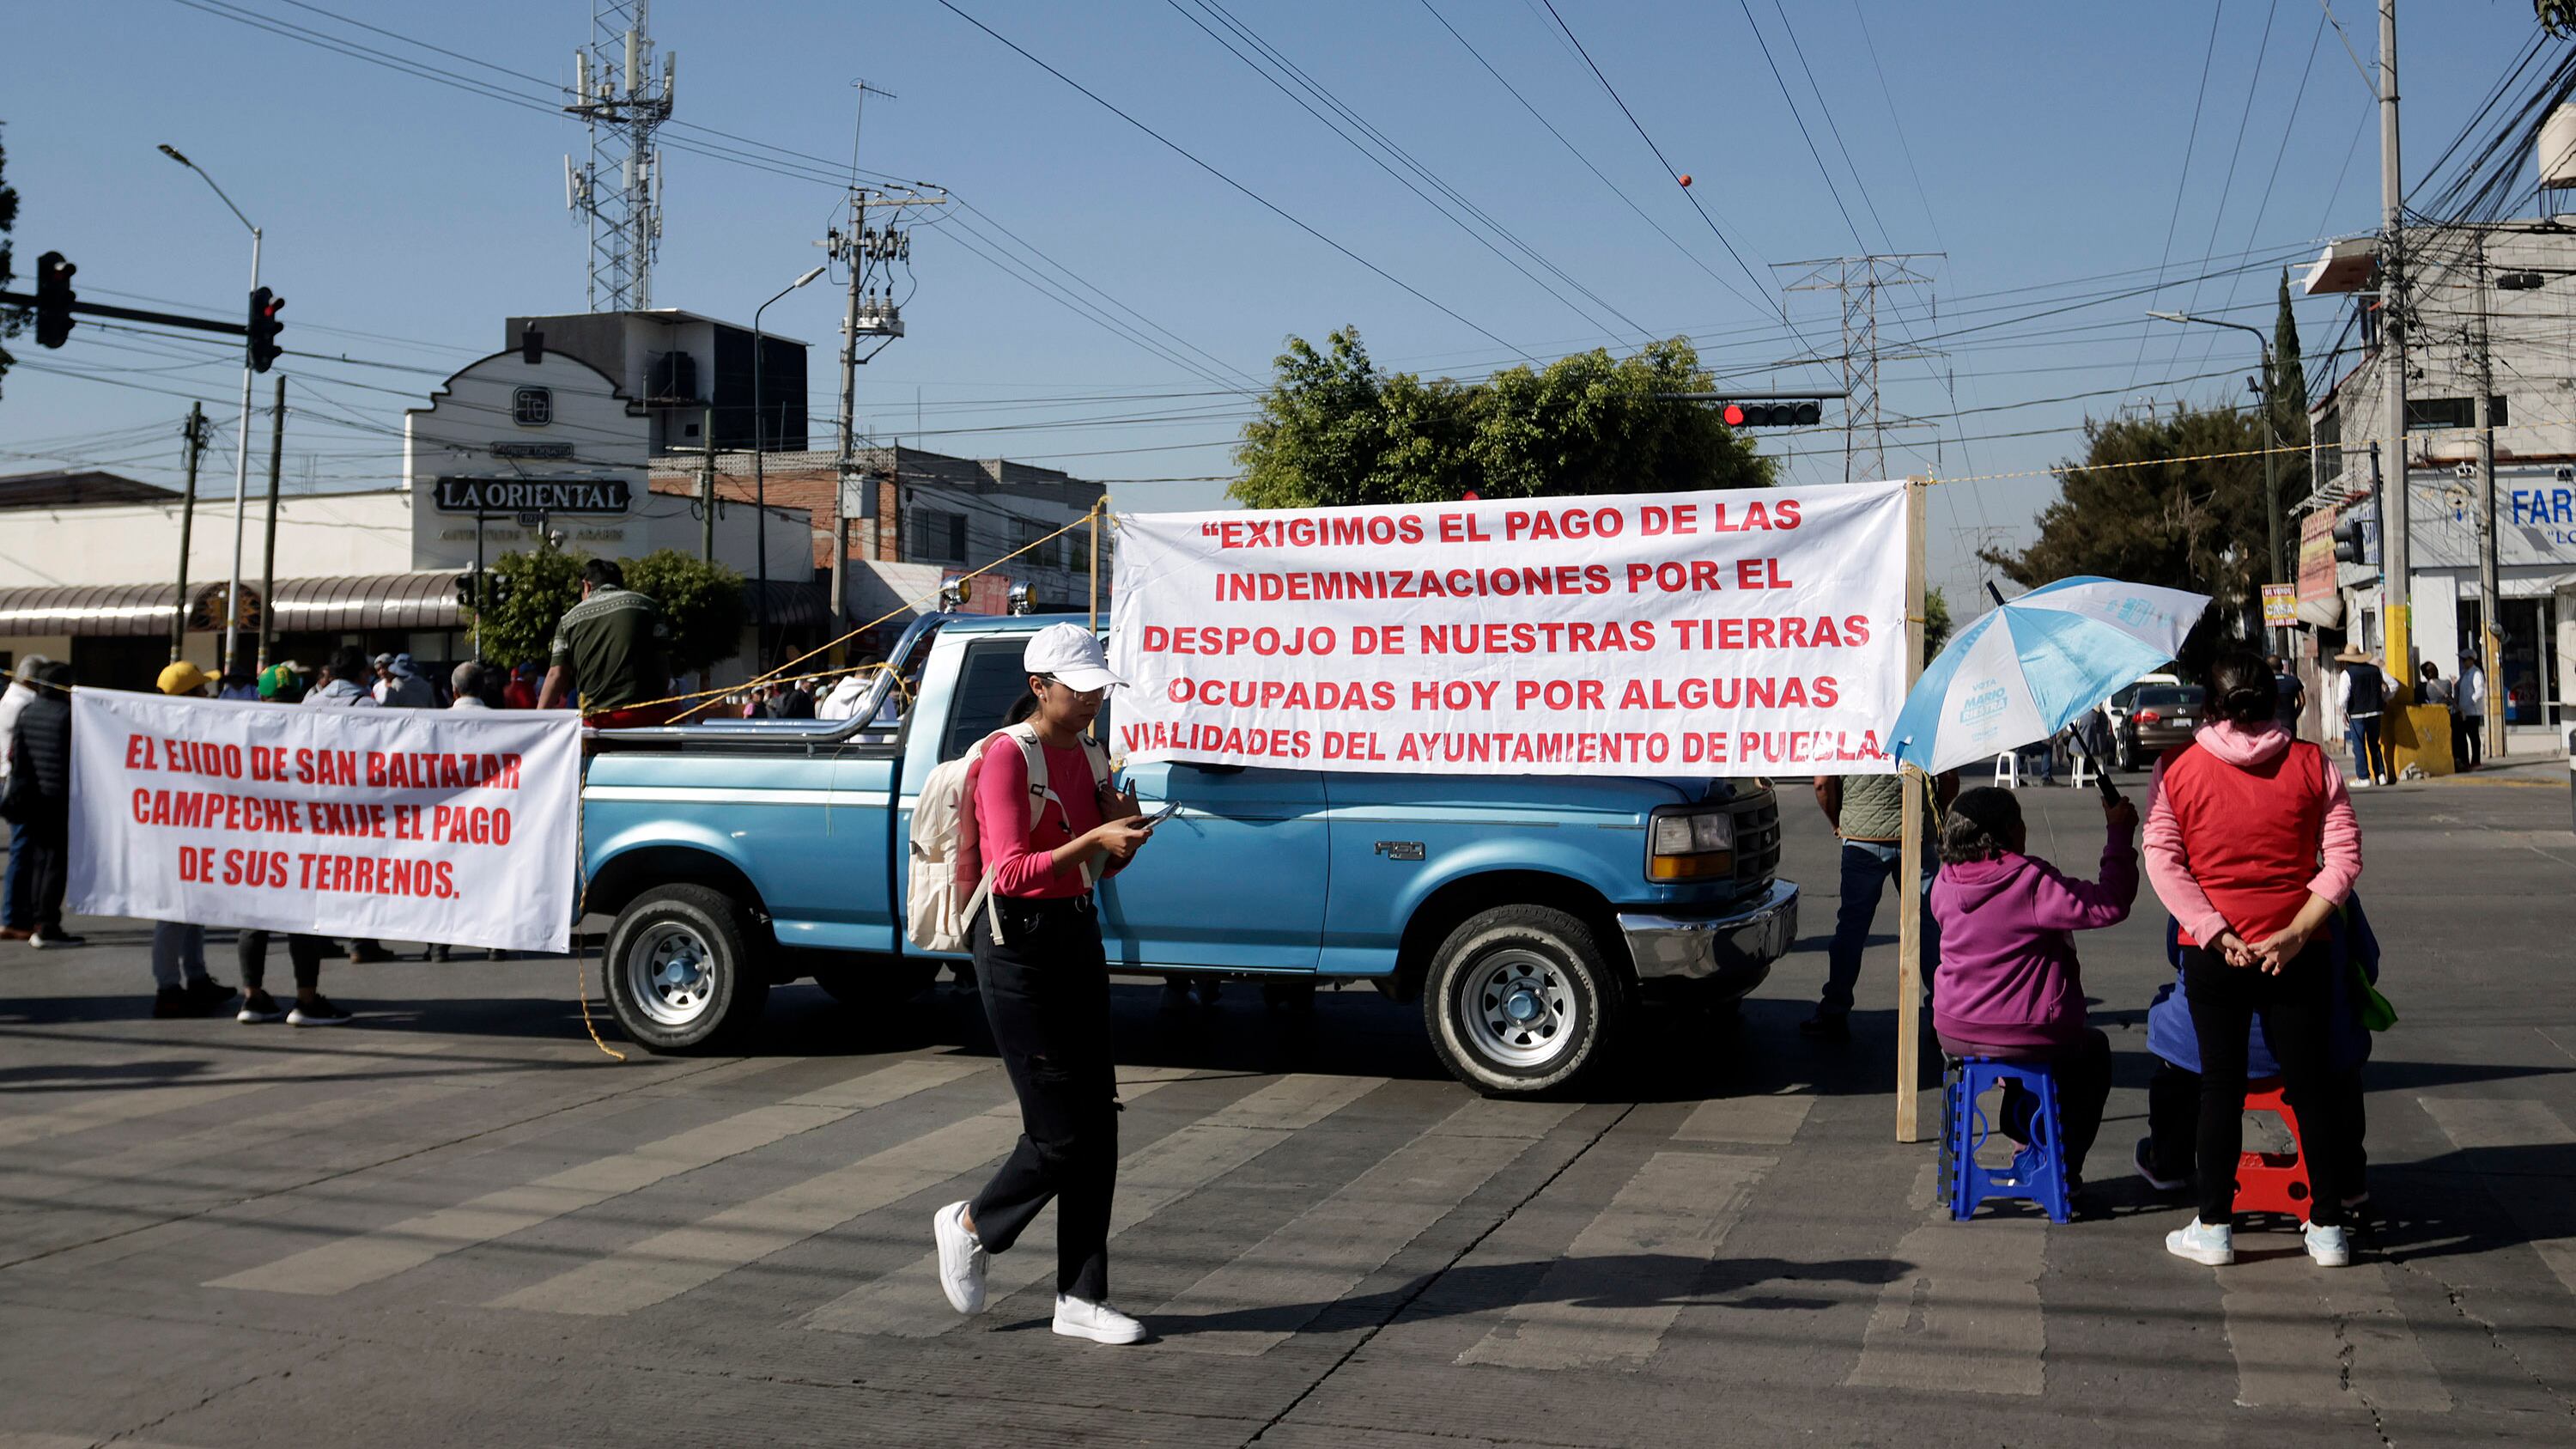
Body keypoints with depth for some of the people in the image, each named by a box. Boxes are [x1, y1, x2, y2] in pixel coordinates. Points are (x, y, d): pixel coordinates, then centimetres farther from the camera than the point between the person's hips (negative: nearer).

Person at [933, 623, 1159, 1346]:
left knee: (1097, 1127, 5)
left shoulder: (1086, 756, 12)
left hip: (1078, 938, 8)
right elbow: (1009, 873, -19)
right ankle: (971, 1225, 22)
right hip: (1019, 943, -8)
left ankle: (1082, 1299, 13)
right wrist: (1093, 837, -28)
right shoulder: (1007, 757, -12)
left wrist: (1121, 831, -2)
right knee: (1059, 1133, -6)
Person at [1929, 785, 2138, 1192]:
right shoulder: (2032, 882, -20)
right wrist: (2120, 834, -11)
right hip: (2026, 1039, -5)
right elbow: (2110, 904, -20)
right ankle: (2062, 1169, 26)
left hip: (1953, 1036, 6)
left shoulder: (1944, 883, -1)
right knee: (2094, 1049, 27)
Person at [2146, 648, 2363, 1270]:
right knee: (2312, 1081, 9)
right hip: (2299, 954, 1)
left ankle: (2213, 1228, 12)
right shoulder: (2312, 763, 0)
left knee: (2220, 1084, 8)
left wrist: (2216, 935, -10)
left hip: (2212, 956, 0)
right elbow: (2344, 855, -6)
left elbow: (2161, 860, -9)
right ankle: (2328, 1227, 16)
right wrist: (2298, 929, -10)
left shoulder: (2176, 767, -3)